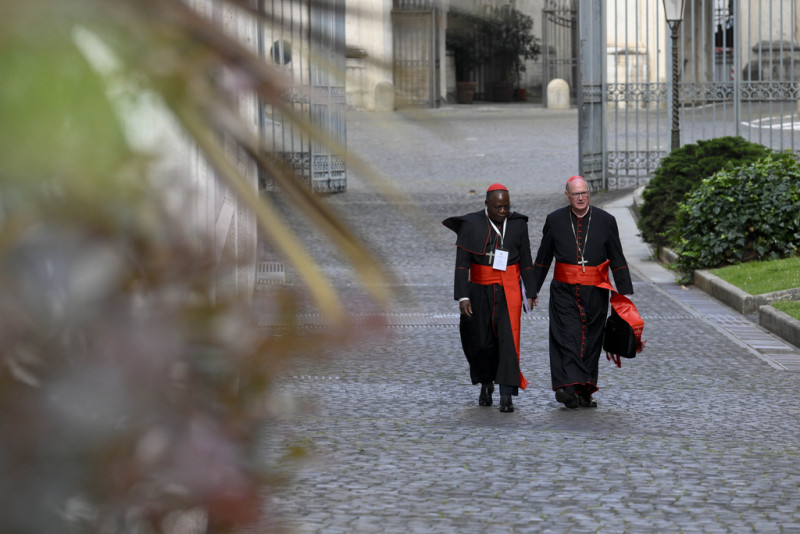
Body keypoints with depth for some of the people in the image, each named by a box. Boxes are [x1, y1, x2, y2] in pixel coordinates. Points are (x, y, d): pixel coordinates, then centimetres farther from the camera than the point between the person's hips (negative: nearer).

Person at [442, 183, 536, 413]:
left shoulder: (518, 224, 0)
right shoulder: (471, 225, -8)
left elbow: (526, 260, 7)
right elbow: (462, 263, -10)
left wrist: (531, 292, 5)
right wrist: (463, 296, -17)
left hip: (508, 291, 0)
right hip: (480, 291, 0)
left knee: (508, 339, -12)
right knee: (481, 342, 6)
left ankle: (507, 396, -14)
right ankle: (486, 383, 35)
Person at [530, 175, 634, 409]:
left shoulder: (605, 221, 2)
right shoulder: (555, 221, 3)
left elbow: (618, 260, 6)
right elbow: (543, 258, 11)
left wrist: (625, 292, 3)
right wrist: (533, 289, 11)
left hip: (595, 293, 1)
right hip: (564, 292, -1)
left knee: (591, 341, 5)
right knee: (567, 337, -14)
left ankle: (585, 392, 13)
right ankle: (568, 387, -23)